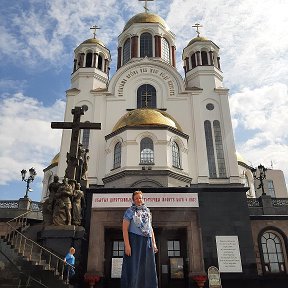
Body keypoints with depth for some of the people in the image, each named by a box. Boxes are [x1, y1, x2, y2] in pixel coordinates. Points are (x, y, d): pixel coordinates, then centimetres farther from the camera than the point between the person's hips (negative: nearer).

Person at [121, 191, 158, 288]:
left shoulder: (147, 212, 16)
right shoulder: (129, 211, 0)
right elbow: (125, 229, -8)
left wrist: (154, 243, 11)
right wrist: (127, 245, -18)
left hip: (147, 242, 5)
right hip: (134, 241, -5)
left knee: (148, 269, 5)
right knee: (134, 268, -5)